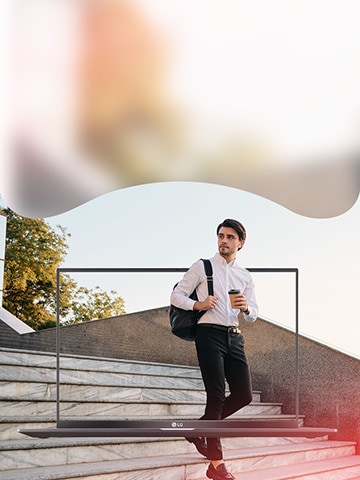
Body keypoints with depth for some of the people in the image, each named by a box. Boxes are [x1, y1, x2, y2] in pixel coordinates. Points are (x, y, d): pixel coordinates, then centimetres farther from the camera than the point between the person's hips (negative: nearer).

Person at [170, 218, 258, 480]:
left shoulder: (245, 276, 17)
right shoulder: (202, 267, 5)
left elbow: (253, 315, 14)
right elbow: (176, 295, 4)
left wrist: (246, 308, -10)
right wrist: (196, 305, -15)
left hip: (234, 337, 5)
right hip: (210, 333, -5)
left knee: (244, 394, -1)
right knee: (217, 396, -11)